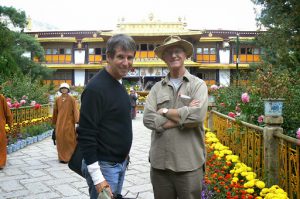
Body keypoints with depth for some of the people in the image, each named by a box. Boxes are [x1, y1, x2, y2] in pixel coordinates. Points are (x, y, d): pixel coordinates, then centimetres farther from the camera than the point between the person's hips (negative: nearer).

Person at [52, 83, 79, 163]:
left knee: (70, 139, 1)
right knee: (60, 139, 4)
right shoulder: (57, 99, 8)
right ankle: (62, 158, 15)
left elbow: (75, 110, -10)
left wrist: (77, 121, -20)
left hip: (69, 122, -3)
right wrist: (54, 123, 15)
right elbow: (55, 111, 13)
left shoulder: (72, 99, -3)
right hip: (60, 123, 3)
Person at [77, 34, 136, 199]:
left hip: (120, 163, 9)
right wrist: (97, 178, -22)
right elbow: (85, 135, -21)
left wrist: (124, 157, 18)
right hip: (103, 166, -9)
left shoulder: (119, 84, 9)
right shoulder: (96, 87, -19)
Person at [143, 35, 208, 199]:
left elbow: (197, 116, -18)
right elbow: (148, 118, -8)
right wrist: (183, 117, -12)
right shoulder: (157, 87, 6)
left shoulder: (198, 84, -1)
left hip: (189, 164, -2)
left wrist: (165, 111, -7)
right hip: (159, 162, 3)